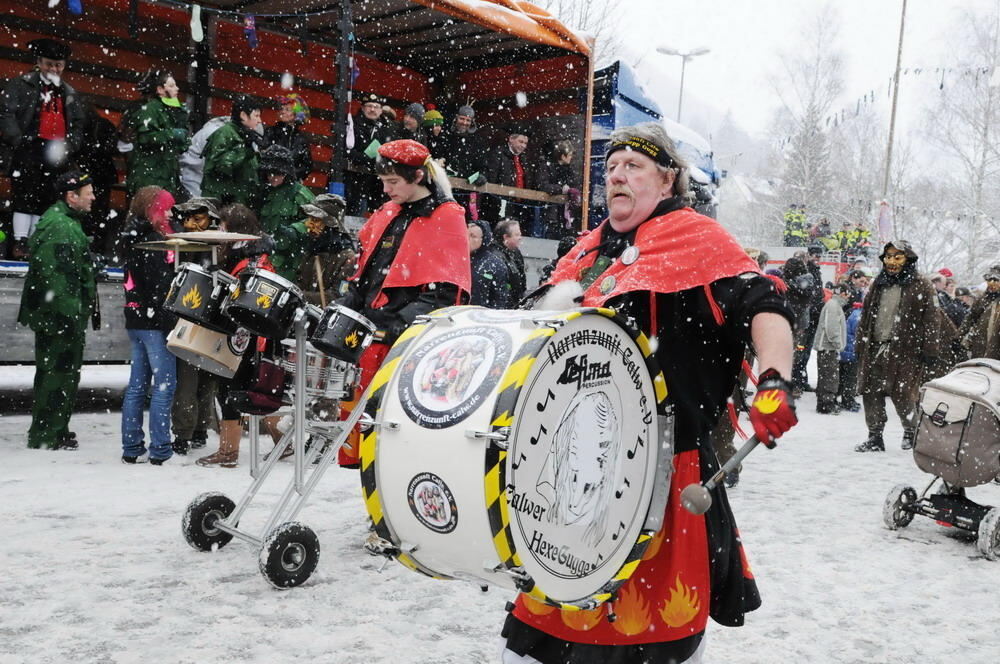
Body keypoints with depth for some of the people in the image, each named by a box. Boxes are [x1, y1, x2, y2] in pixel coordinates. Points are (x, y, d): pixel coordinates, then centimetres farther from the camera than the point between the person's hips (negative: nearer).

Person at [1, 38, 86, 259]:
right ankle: (20, 243, -5)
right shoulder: (21, 85, 6)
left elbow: (79, 123, 19)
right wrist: (19, 142, -12)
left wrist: (69, 146, 3)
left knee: (46, 199, 3)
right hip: (30, 151, -4)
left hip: (57, 154, 4)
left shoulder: (69, 93, 20)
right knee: (24, 197, -6)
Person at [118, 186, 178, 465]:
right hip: (155, 320, -9)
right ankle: (160, 450, -3)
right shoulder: (154, 240, -13)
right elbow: (160, 285, -19)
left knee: (137, 384, 11)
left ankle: (132, 449, 16)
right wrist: (172, 321, -19)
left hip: (136, 319, 9)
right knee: (164, 384, -5)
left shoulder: (132, 238, 16)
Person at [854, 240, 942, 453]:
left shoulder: (921, 286, 0)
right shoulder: (878, 284, 16)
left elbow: (931, 319, -4)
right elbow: (866, 316, 19)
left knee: (902, 395, -4)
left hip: (904, 350, -5)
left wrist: (929, 350, -9)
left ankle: (911, 431, 21)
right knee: (870, 393, 2)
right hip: (874, 349, 5)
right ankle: (875, 437, 12)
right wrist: (860, 345, 15)